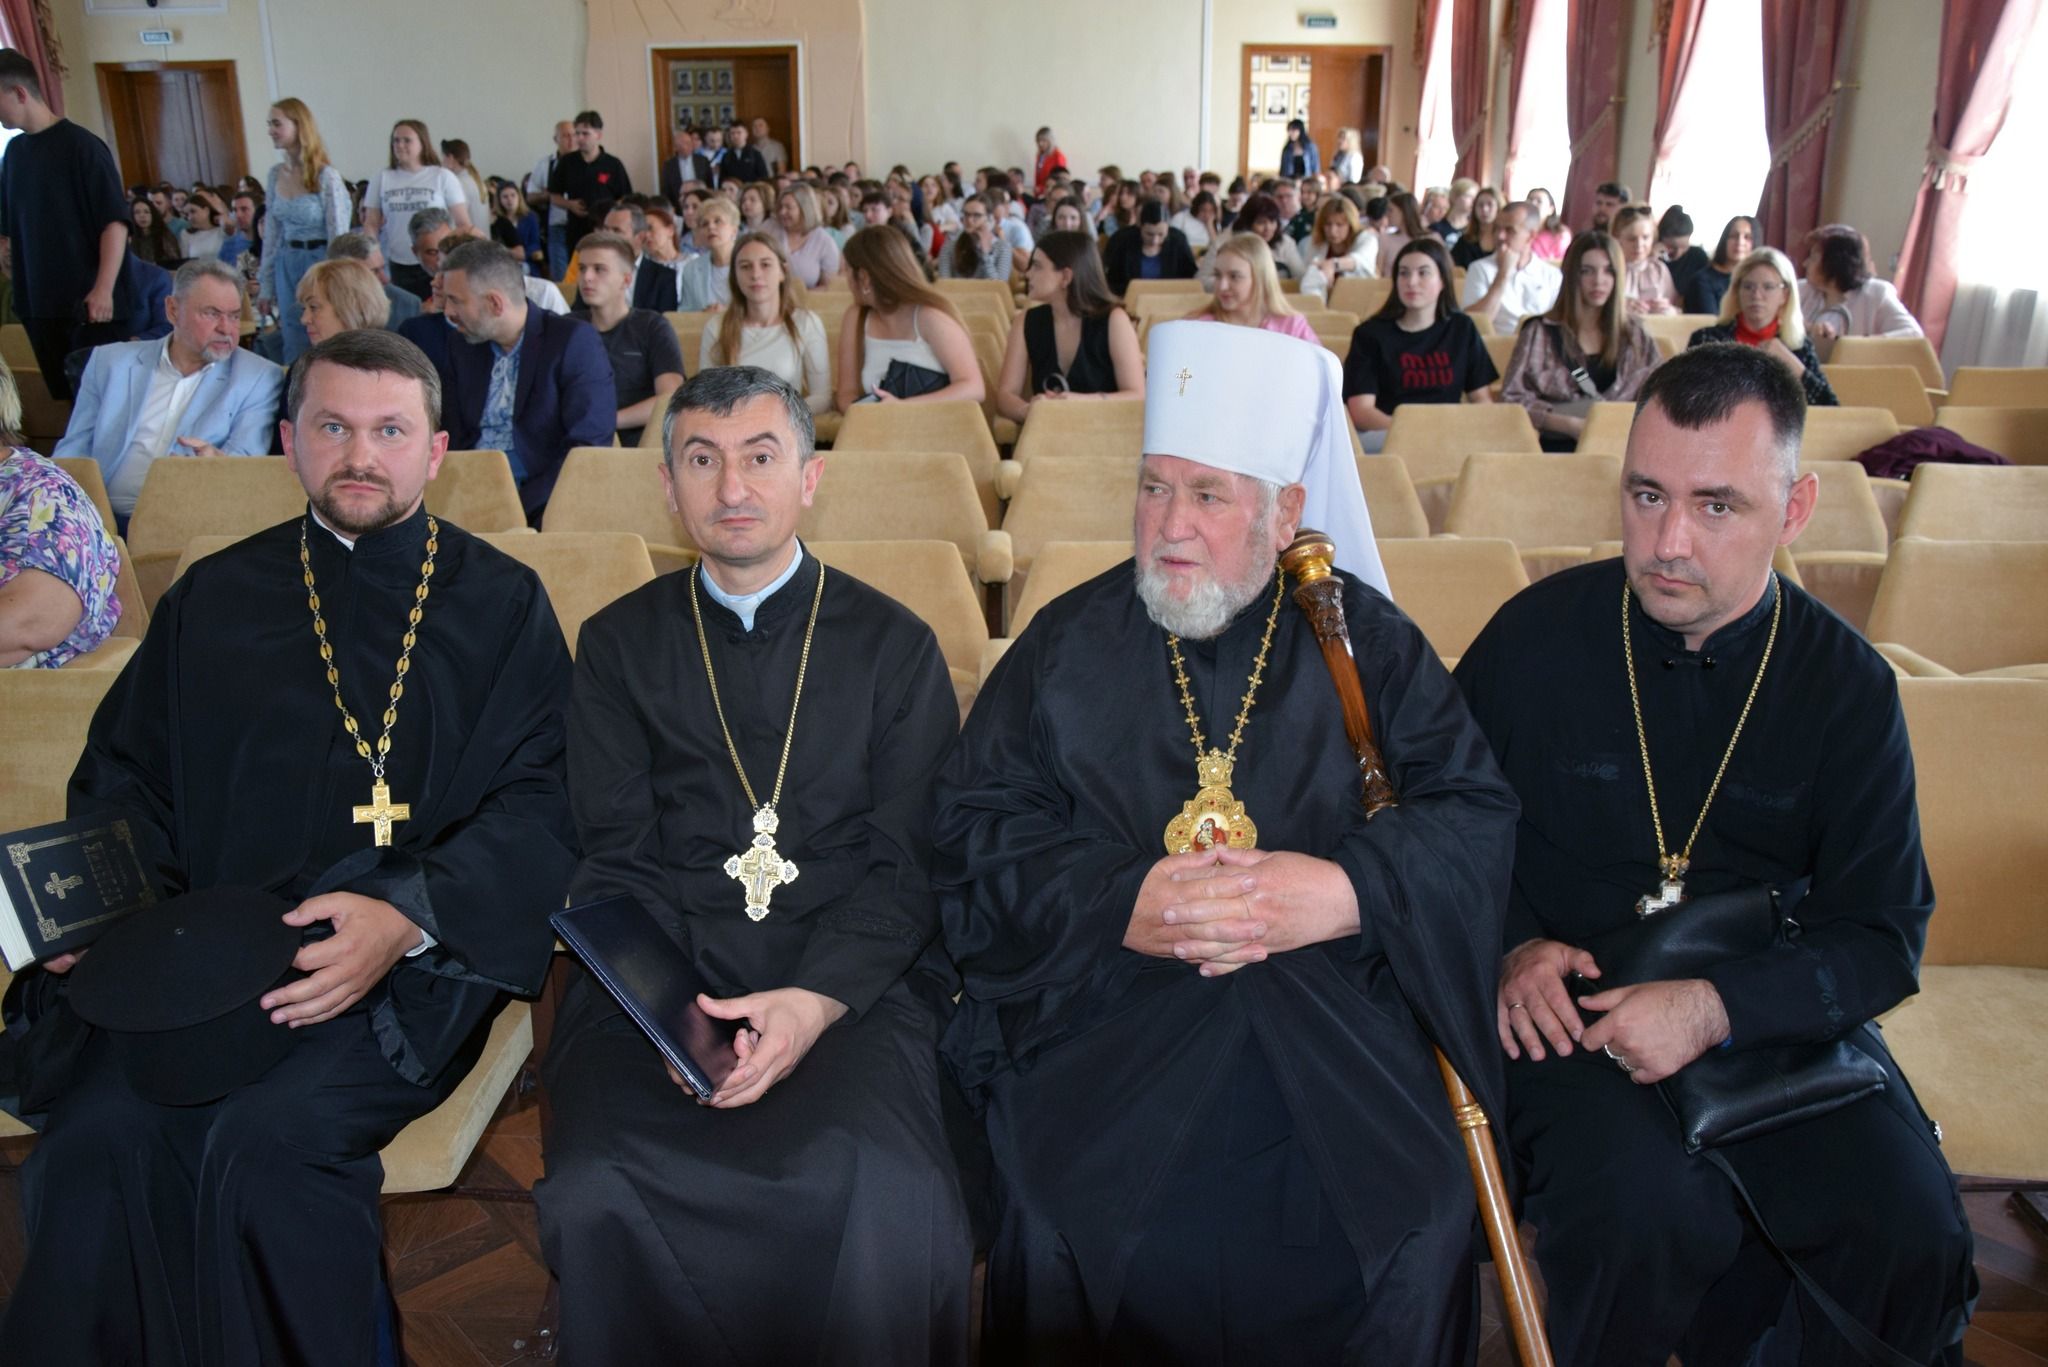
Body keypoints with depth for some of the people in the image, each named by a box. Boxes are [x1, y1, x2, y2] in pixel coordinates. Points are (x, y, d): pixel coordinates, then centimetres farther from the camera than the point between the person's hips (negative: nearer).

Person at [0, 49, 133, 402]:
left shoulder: (80, 145, -8)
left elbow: (115, 221, -14)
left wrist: (104, 289, -20)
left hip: (85, 300, -6)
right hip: (37, 302, 6)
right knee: (64, 397, 8)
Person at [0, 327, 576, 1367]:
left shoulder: (501, 604, 7)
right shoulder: (213, 600, 17)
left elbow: (540, 799, -3)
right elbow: (126, 776, 17)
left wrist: (408, 917, -18)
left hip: (416, 961, -3)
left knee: (270, 1138, -27)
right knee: (98, 1139, -23)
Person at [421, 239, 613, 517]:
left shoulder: (575, 340, -3)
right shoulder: (461, 353, 15)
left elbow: (590, 444, -10)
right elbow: (455, 440, 14)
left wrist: (520, 507, -19)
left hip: (539, 503, -4)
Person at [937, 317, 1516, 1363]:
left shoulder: (1363, 637, 7)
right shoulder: (1067, 646, 7)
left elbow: (1475, 814, 1)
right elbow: (974, 828, 0)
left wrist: (1347, 892, -17)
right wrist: (1120, 907, -15)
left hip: (1344, 1031, 1)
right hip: (1109, 1025, 0)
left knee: (1422, 1220, -15)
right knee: (1066, 1230, -17)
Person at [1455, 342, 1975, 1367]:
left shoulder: (1846, 685, -4)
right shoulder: (1536, 637, -7)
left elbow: (1885, 935, -4)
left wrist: (1718, 1007, -21)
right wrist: (1512, 945, -12)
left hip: (1775, 1010, 3)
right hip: (1570, 1003, -2)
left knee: (1907, 1231, -19)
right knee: (1645, 1215, -28)